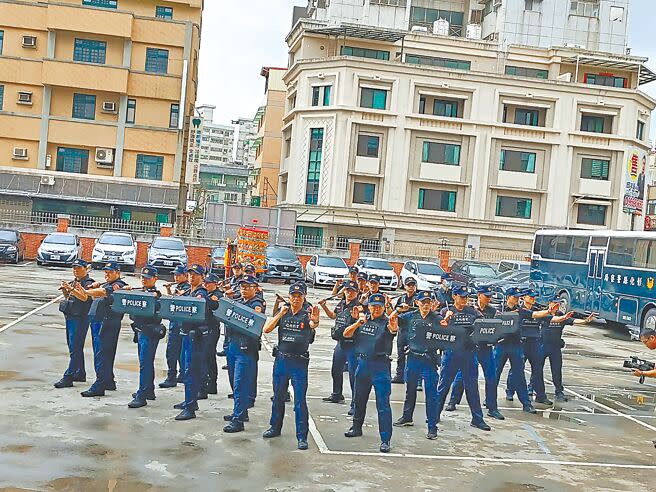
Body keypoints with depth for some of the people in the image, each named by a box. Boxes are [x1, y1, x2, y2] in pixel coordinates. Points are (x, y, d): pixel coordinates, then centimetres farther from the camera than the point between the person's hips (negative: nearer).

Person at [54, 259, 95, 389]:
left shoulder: (88, 283, -9)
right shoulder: (74, 281, 17)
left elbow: (85, 297, -25)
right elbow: (68, 297, 21)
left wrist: (71, 289, -34)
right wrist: (64, 290, 2)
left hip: (80, 318, -9)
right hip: (70, 317, 9)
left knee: (75, 349, -10)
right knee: (75, 347, 15)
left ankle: (68, 378, -13)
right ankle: (80, 374, 24)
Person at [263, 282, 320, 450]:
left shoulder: (307, 315, -4)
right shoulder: (282, 313, 5)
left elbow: (313, 324, -28)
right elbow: (267, 329, -5)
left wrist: (315, 320, -52)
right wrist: (280, 314, -17)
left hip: (299, 362, -4)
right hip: (281, 359, 4)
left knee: (300, 401, -3)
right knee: (278, 396, 17)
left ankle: (302, 436, 3)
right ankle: (275, 428, 34)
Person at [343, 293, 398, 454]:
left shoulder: (386, 322, -7)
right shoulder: (363, 320, 9)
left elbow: (393, 329, -30)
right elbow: (346, 334, 3)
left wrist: (394, 325, -54)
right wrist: (358, 323, -13)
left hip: (381, 366, -6)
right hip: (362, 363, 6)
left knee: (383, 404, -7)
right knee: (359, 399, 21)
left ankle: (385, 440, -4)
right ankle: (356, 428, 41)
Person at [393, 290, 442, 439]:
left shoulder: (437, 318, -5)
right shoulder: (410, 316, 3)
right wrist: (399, 310, -8)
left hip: (429, 360, -3)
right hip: (413, 358, 4)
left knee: (431, 393, -2)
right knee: (410, 389, 19)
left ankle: (432, 427, 4)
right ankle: (407, 417, 38)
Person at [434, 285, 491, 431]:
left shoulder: (472, 312, 11)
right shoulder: (447, 311, 4)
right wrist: (446, 318, -22)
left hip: (469, 352, 2)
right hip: (451, 352, -2)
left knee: (472, 386, 5)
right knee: (444, 385, 6)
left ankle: (477, 419, 11)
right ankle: (435, 414, 18)